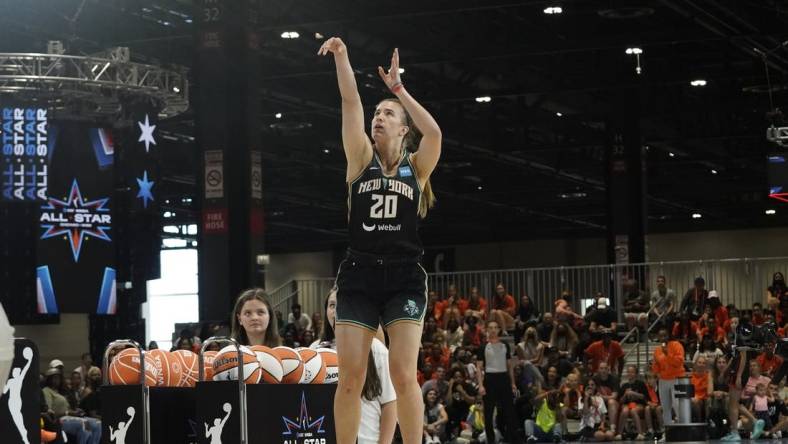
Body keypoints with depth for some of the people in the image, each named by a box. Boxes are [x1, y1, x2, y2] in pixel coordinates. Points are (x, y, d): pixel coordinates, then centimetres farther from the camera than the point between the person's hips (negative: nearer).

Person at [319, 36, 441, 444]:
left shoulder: (417, 166, 6)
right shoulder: (362, 158, 9)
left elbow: (433, 132, -14)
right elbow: (350, 103, -1)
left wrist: (397, 87, -10)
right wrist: (341, 57, -11)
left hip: (404, 277, -1)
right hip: (359, 275, 1)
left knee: (403, 376, -8)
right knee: (350, 377, -2)